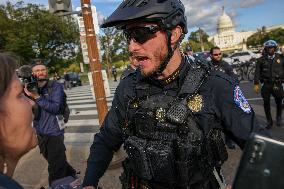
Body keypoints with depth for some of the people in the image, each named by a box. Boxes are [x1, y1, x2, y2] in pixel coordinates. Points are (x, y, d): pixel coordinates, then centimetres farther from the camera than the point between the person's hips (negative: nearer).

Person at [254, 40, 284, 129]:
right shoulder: (261, 59, 2)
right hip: (266, 85, 0)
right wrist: (256, 84, -6)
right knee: (266, 103, 4)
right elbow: (257, 72, 0)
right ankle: (269, 121, 18)